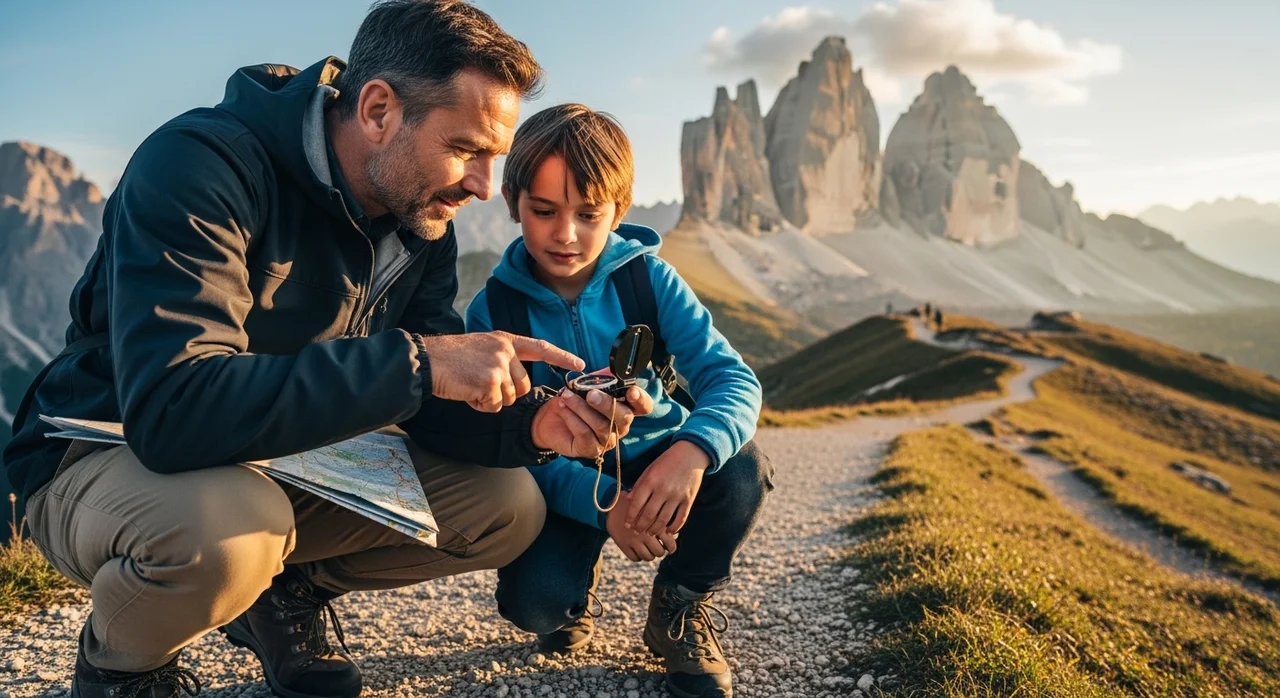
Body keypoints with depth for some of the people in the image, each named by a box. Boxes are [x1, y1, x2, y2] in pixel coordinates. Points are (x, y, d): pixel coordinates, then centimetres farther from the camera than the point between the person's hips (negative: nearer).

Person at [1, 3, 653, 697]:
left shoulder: (422, 221, -5)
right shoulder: (197, 165, -27)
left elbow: (424, 401, -4)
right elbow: (172, 411, -39)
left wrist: (533, 422, -24)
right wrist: (416, 359, -40)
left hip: (291, 462, 6)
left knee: (507, 506, -8)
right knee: (228, 524, -40)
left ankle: (289, 588, 14)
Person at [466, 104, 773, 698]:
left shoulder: (648, 278, -12)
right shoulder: (493, 310, -13)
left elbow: (732, 378, -21)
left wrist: (694, 449, -45)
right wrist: (601, 503, -36)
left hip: (656, 465, 2)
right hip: (560, 486, -1)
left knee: (742, 472, -29)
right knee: (537, 600, -29)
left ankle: (682, 607, 1)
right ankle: (575, 587, 12)